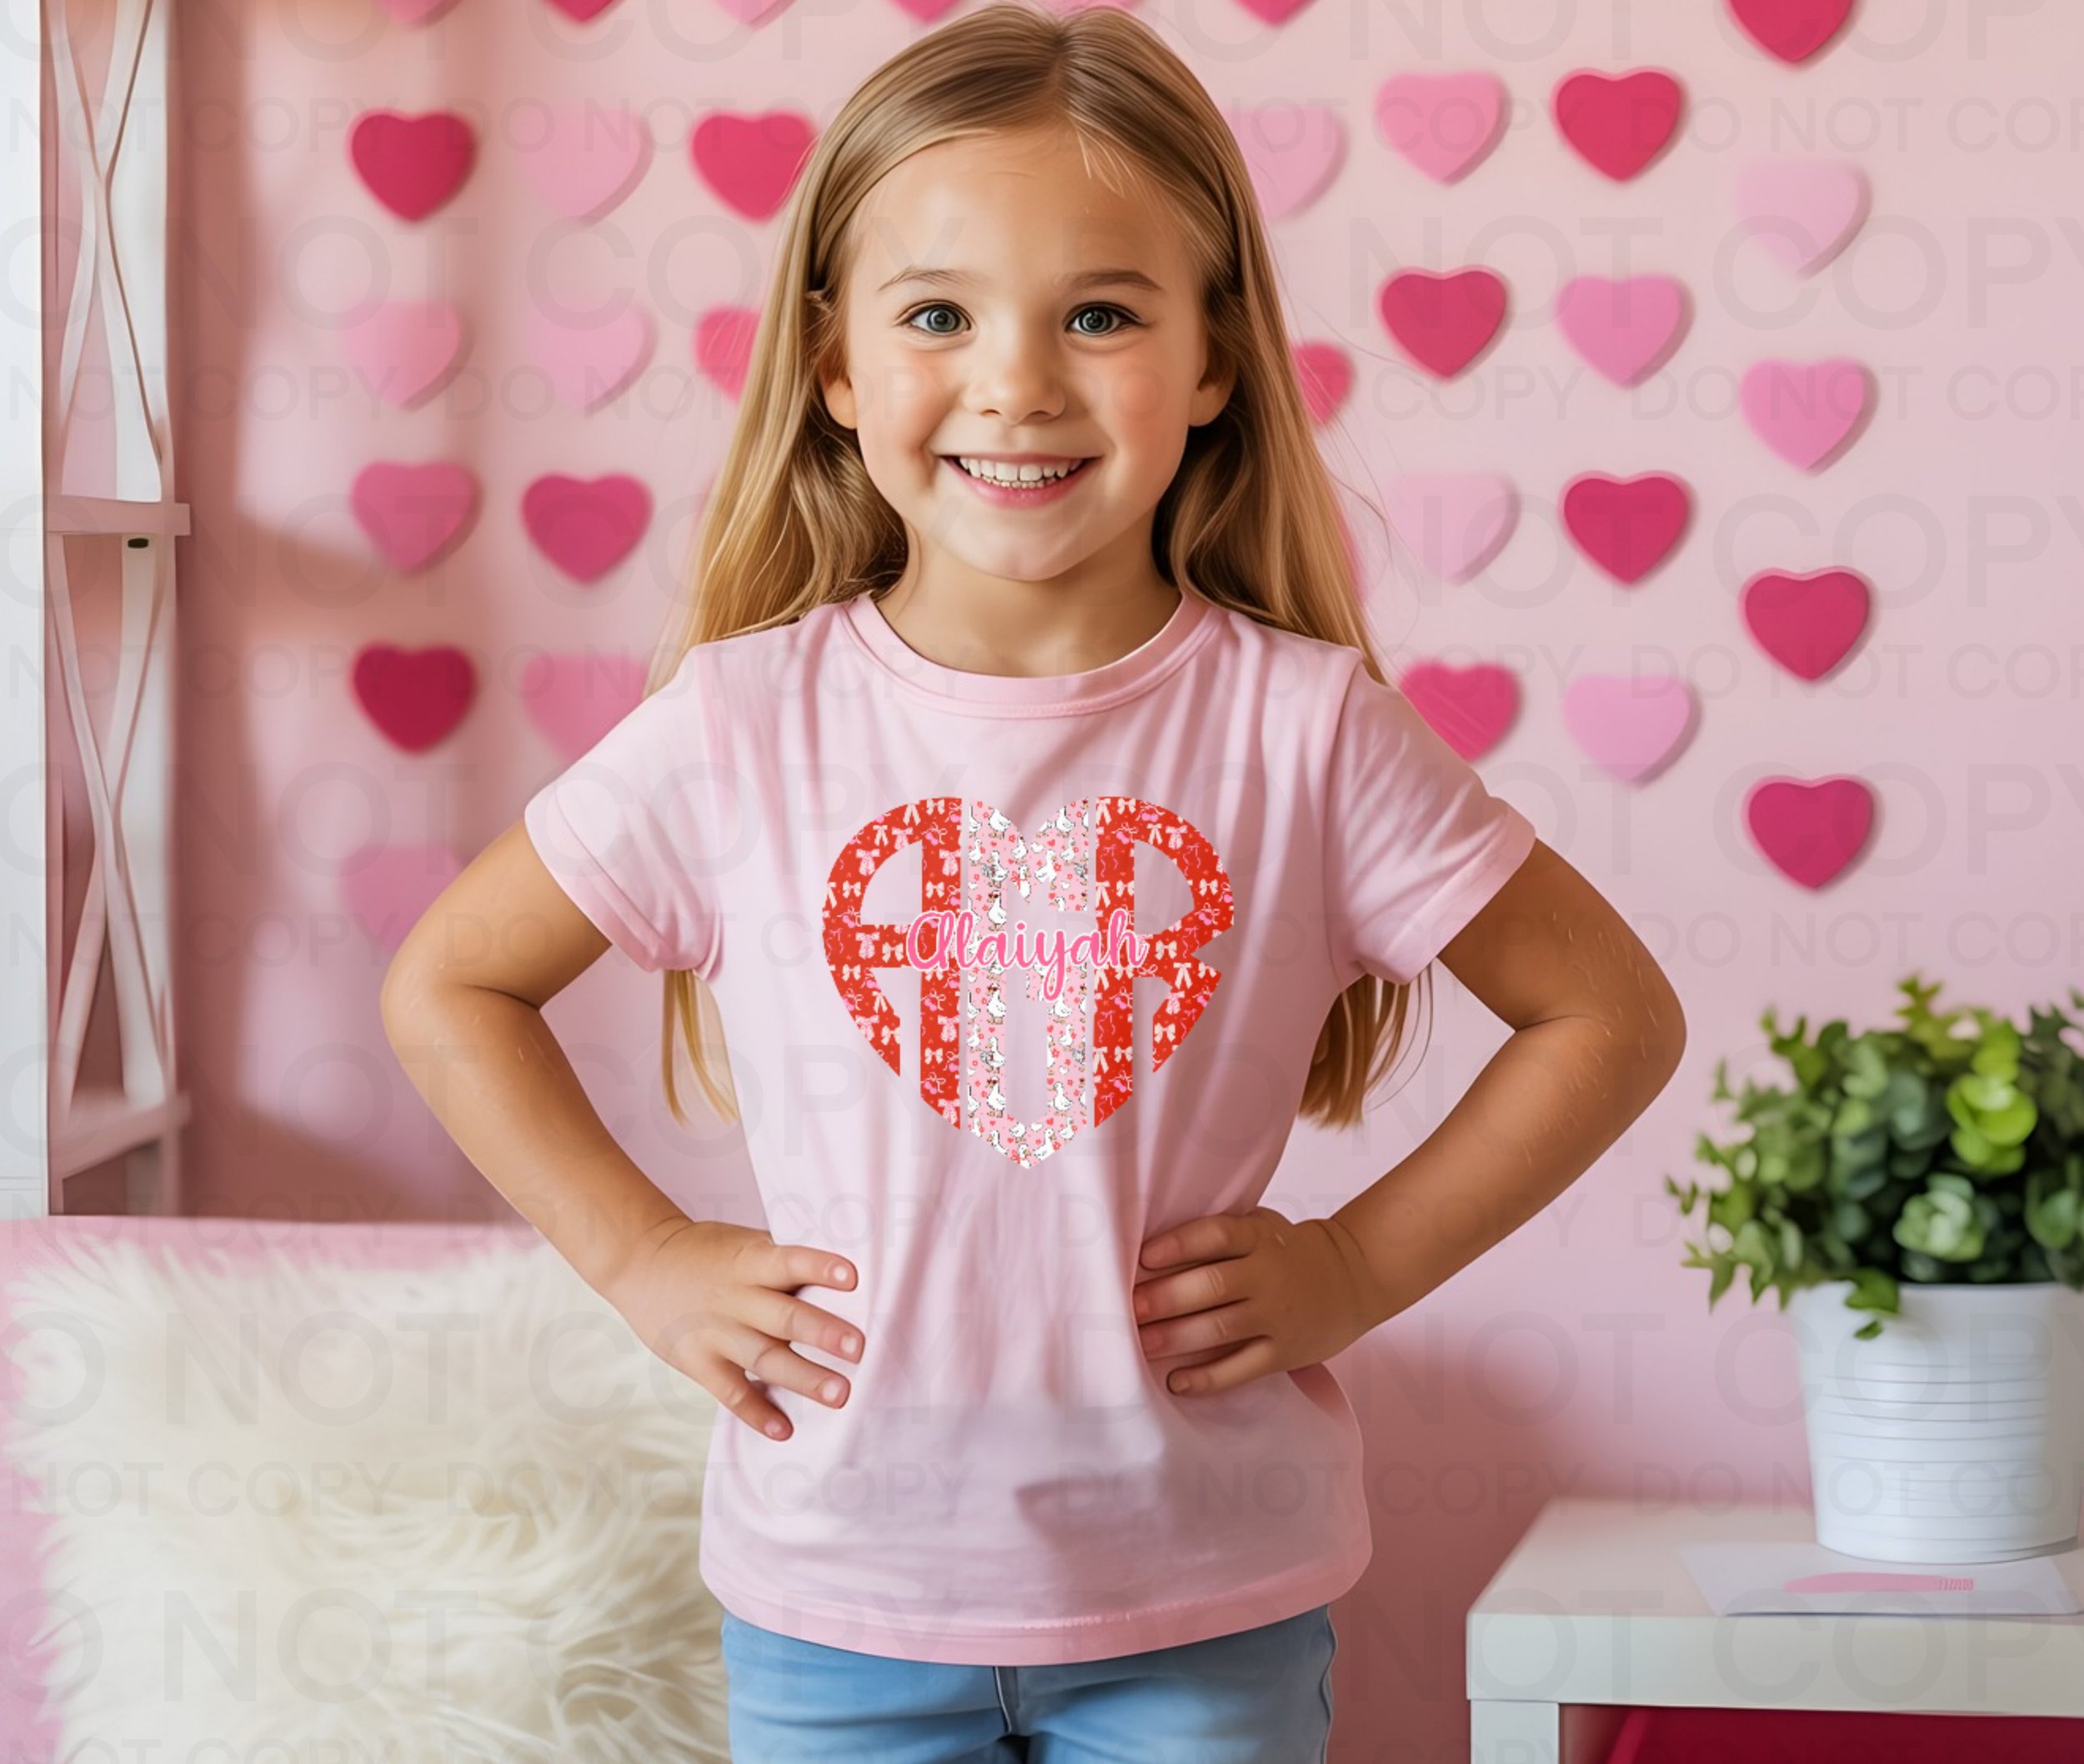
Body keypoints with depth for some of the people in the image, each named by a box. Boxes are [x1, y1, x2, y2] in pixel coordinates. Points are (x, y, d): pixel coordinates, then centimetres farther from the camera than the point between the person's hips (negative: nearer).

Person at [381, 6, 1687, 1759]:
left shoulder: (1305, 727, -8)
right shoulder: (745, 724, -7)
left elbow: (1612, 1012, 1)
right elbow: (448, 987, 6)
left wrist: (1359, 1264, -5)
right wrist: (645, 1258, -1)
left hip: (1207, 1600, 0)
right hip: (843, 1591, 1)